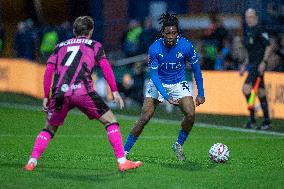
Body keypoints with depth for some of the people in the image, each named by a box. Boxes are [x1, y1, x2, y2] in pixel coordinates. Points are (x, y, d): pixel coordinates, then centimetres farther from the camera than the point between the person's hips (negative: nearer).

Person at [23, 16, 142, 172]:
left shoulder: (60, 46, 27)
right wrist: (115, 92, 5)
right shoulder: (94, 45, 20)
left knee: (49, 129, 22)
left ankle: (32, 162, 9)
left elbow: (48, 71, 17)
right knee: (110, 121, 9)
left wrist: (46, 97, 20)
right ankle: (122, 161, 1)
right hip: (82, 91, -3)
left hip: (59, 93, 3)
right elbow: (105, 67, 6)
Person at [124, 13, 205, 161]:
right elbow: (153, 75, -18)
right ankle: (125, 151, -2)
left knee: (190, 114, -19)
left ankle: (178, 146, 5)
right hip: (158, 84, -1)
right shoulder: (154, 48, -21)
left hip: (179, 84, 1)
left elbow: (196, 69, -4)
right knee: (145, 117, -14)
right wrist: (166, 96, -29)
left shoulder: (186, 46, -18)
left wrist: (200, 93, -2)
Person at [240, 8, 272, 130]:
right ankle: (267, 122, 10)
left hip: (259, 64, -9)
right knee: (261, 93, 8)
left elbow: (268, 47, -12)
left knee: (246, 88, -17)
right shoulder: (247, 32, 18)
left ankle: (252, 119, -12)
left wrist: (263, 62, -19)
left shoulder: (260, 30, -8)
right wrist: (244, 65, 22)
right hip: (252, 64, 9)